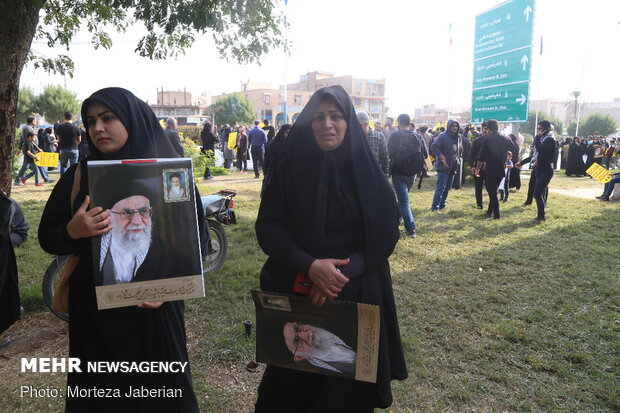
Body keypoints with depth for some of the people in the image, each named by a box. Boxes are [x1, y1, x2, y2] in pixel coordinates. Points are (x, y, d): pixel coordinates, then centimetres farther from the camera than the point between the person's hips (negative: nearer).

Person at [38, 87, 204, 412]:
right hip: (94, 313, 2)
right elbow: (46, 237, 4)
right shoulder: (79, 176, 3)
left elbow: (197, 232, -4)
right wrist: (72, 232, -19)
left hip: (155, 309, -1)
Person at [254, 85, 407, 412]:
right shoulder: (290, 167, -3)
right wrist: (310, 265, -22)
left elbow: (385, 233, -6)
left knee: (346, 383, 13)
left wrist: (345, 271, -20)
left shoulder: (366, 170, -3)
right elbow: (268, 228, -8)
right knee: (292, 378, 15)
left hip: (355, 292, 0)